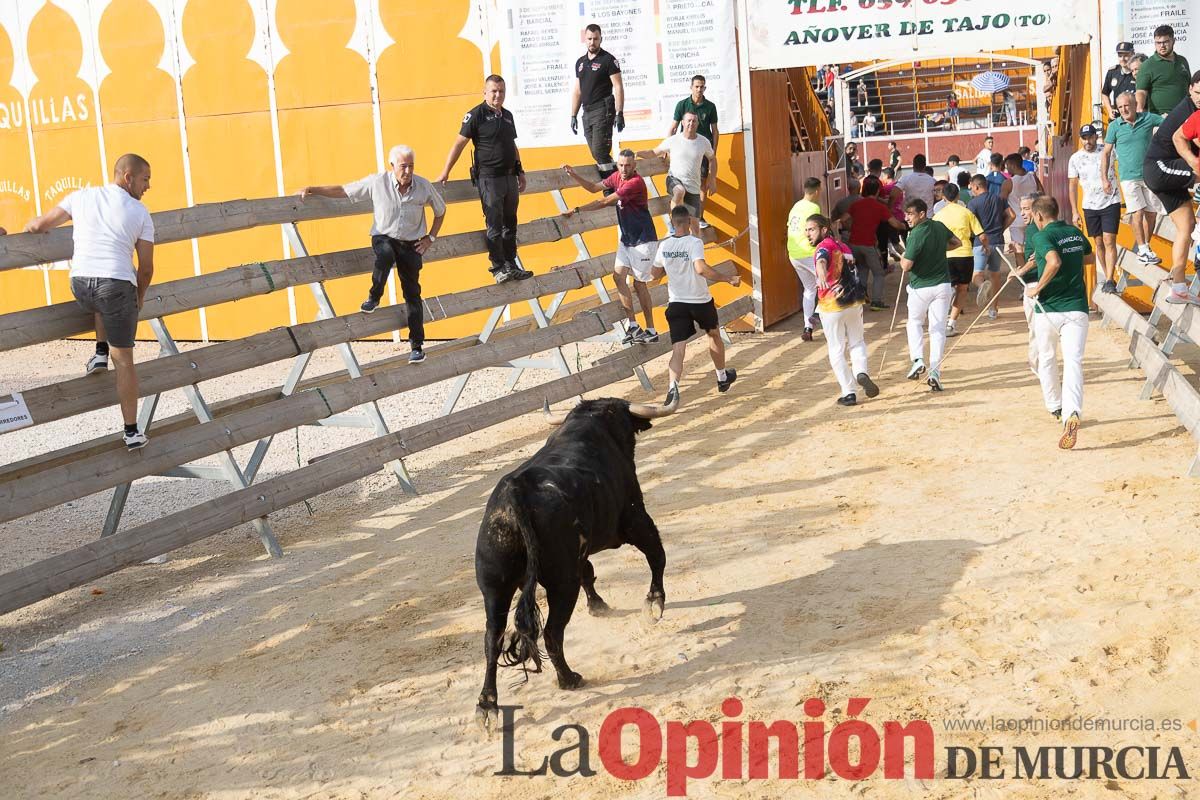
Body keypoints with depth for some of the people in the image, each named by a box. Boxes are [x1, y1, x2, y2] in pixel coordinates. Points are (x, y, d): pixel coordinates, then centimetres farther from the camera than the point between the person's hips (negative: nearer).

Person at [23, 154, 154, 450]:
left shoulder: (82, 196, 11)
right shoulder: (140, 213, 5)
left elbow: (40, 225, 13)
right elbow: (146, 268, 7)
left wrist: (27, 228, 37)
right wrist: (139, 297, 25)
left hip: (80, 286, 3)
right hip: (117, 285, -3)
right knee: (124, 360, 9)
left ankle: (100, 353, 28)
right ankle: (132, 432, 10)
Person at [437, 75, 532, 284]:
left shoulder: (507, 115, 13)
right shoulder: (476, 115, -7)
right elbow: (459, 144, -8)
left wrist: (520, 172, 18)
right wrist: (445, 173, -11)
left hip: (510, 177, 7)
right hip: (489, 178, -7)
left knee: (510, 224, 11)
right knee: (495, 226, -4)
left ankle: (511, 265, 19)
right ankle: (498, 268, 1)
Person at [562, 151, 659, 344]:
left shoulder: (636, 182, -23)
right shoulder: (617, 177, 4)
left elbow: (605, 202, -24)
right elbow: (594, 188, 15)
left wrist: (576, 210, -22)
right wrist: (574, 175, 1)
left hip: (643, 240, -8)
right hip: (626, 239, 8)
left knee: (639, 283, -3)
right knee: (618, 275, -4)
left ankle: (651, 331, 7)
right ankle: (633, 326, -2)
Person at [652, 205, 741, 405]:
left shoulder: (664, 245, -1)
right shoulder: (694, 243, -15)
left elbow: (655, 273, 10)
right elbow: (701, 269, -30)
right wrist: (728, 279, -26)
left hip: (676, 303, 2)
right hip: (700, 301, -2)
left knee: (678, 350, -3)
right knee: (714, 335, 25)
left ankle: (673, 387, -28)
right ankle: (722, 378, 40)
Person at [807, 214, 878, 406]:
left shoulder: (824, 246, -12)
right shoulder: (843, 247, 14)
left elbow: (822, 260, -37)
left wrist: (821, 273, -58)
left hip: (832, 307, -7)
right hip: (854, 303, 7)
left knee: (836, 351, 5)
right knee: (857, 342, 21)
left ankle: (848, 392, 3)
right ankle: (861, 372, -6)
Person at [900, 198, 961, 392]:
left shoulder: (916, 234, -19)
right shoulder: (939, 227, 2)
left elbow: (906, 266, -20)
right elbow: (957, 243, 21)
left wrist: (902, 257, 0)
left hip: (920, 287, -4)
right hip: (942, 284, 5)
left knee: (914, 322, 19)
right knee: (938, 328, 5)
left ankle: (917, 360, 2)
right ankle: (935, 371, -4)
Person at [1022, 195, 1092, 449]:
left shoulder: (1042, 236, -9)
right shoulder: (1076, 232, 12)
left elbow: (1054, 262, -29)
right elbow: (1089, 254, 33)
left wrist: (1038, 288, -16)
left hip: (1048, 309, -3)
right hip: (1077, 308, 3)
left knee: (1046, 359, 21)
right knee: (1073, 361, -9)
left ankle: (1055, 407, 34)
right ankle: (1072, 413, -31)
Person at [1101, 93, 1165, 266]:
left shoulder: (1148, 118, 0)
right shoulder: (1115, 126, -3)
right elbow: (1106, 153, 2)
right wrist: (1104, 179, -1)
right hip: (1129, 177, -3)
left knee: (1151, 212, 6)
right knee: (1138, 212, -11)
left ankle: (1143, 245, 21)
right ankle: (1143, 251, -6)